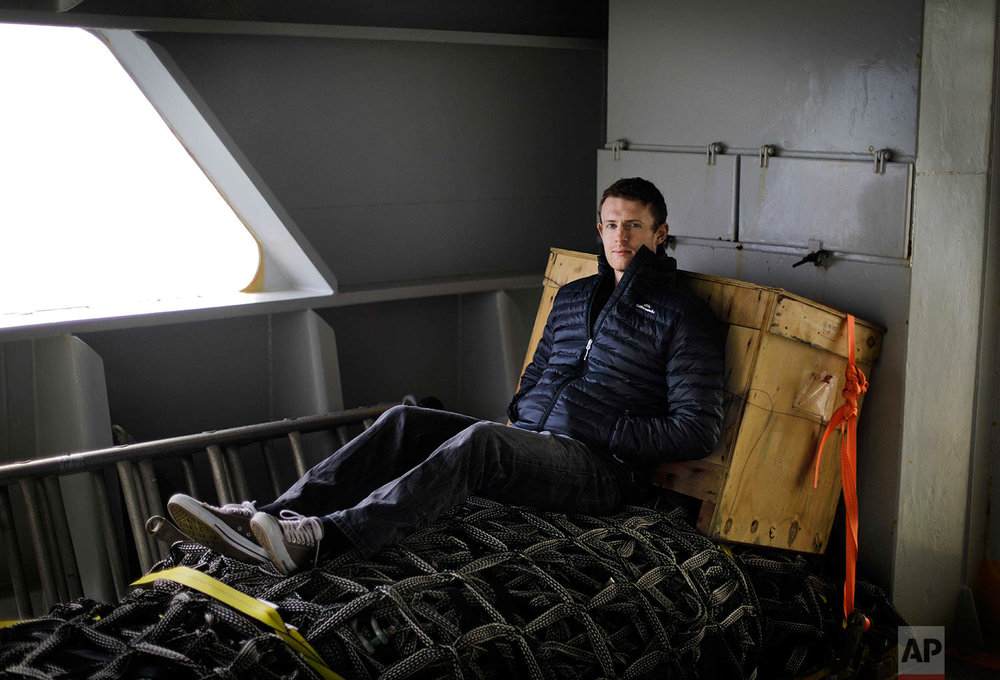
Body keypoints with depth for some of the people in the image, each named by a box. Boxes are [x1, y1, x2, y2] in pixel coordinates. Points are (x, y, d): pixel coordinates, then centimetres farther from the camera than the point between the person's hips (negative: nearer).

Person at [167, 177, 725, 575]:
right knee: (405, 421, -17)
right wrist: (521, 421, 9)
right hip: (527, 446, 7)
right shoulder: (572, 296, 22)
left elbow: (698, 430, -6)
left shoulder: (684, 316, 1)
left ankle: (322, 537, -52)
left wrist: (608, 432, -11)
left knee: (479, 439, -37)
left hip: (601, 469, -7)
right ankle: (274, 518, -31)